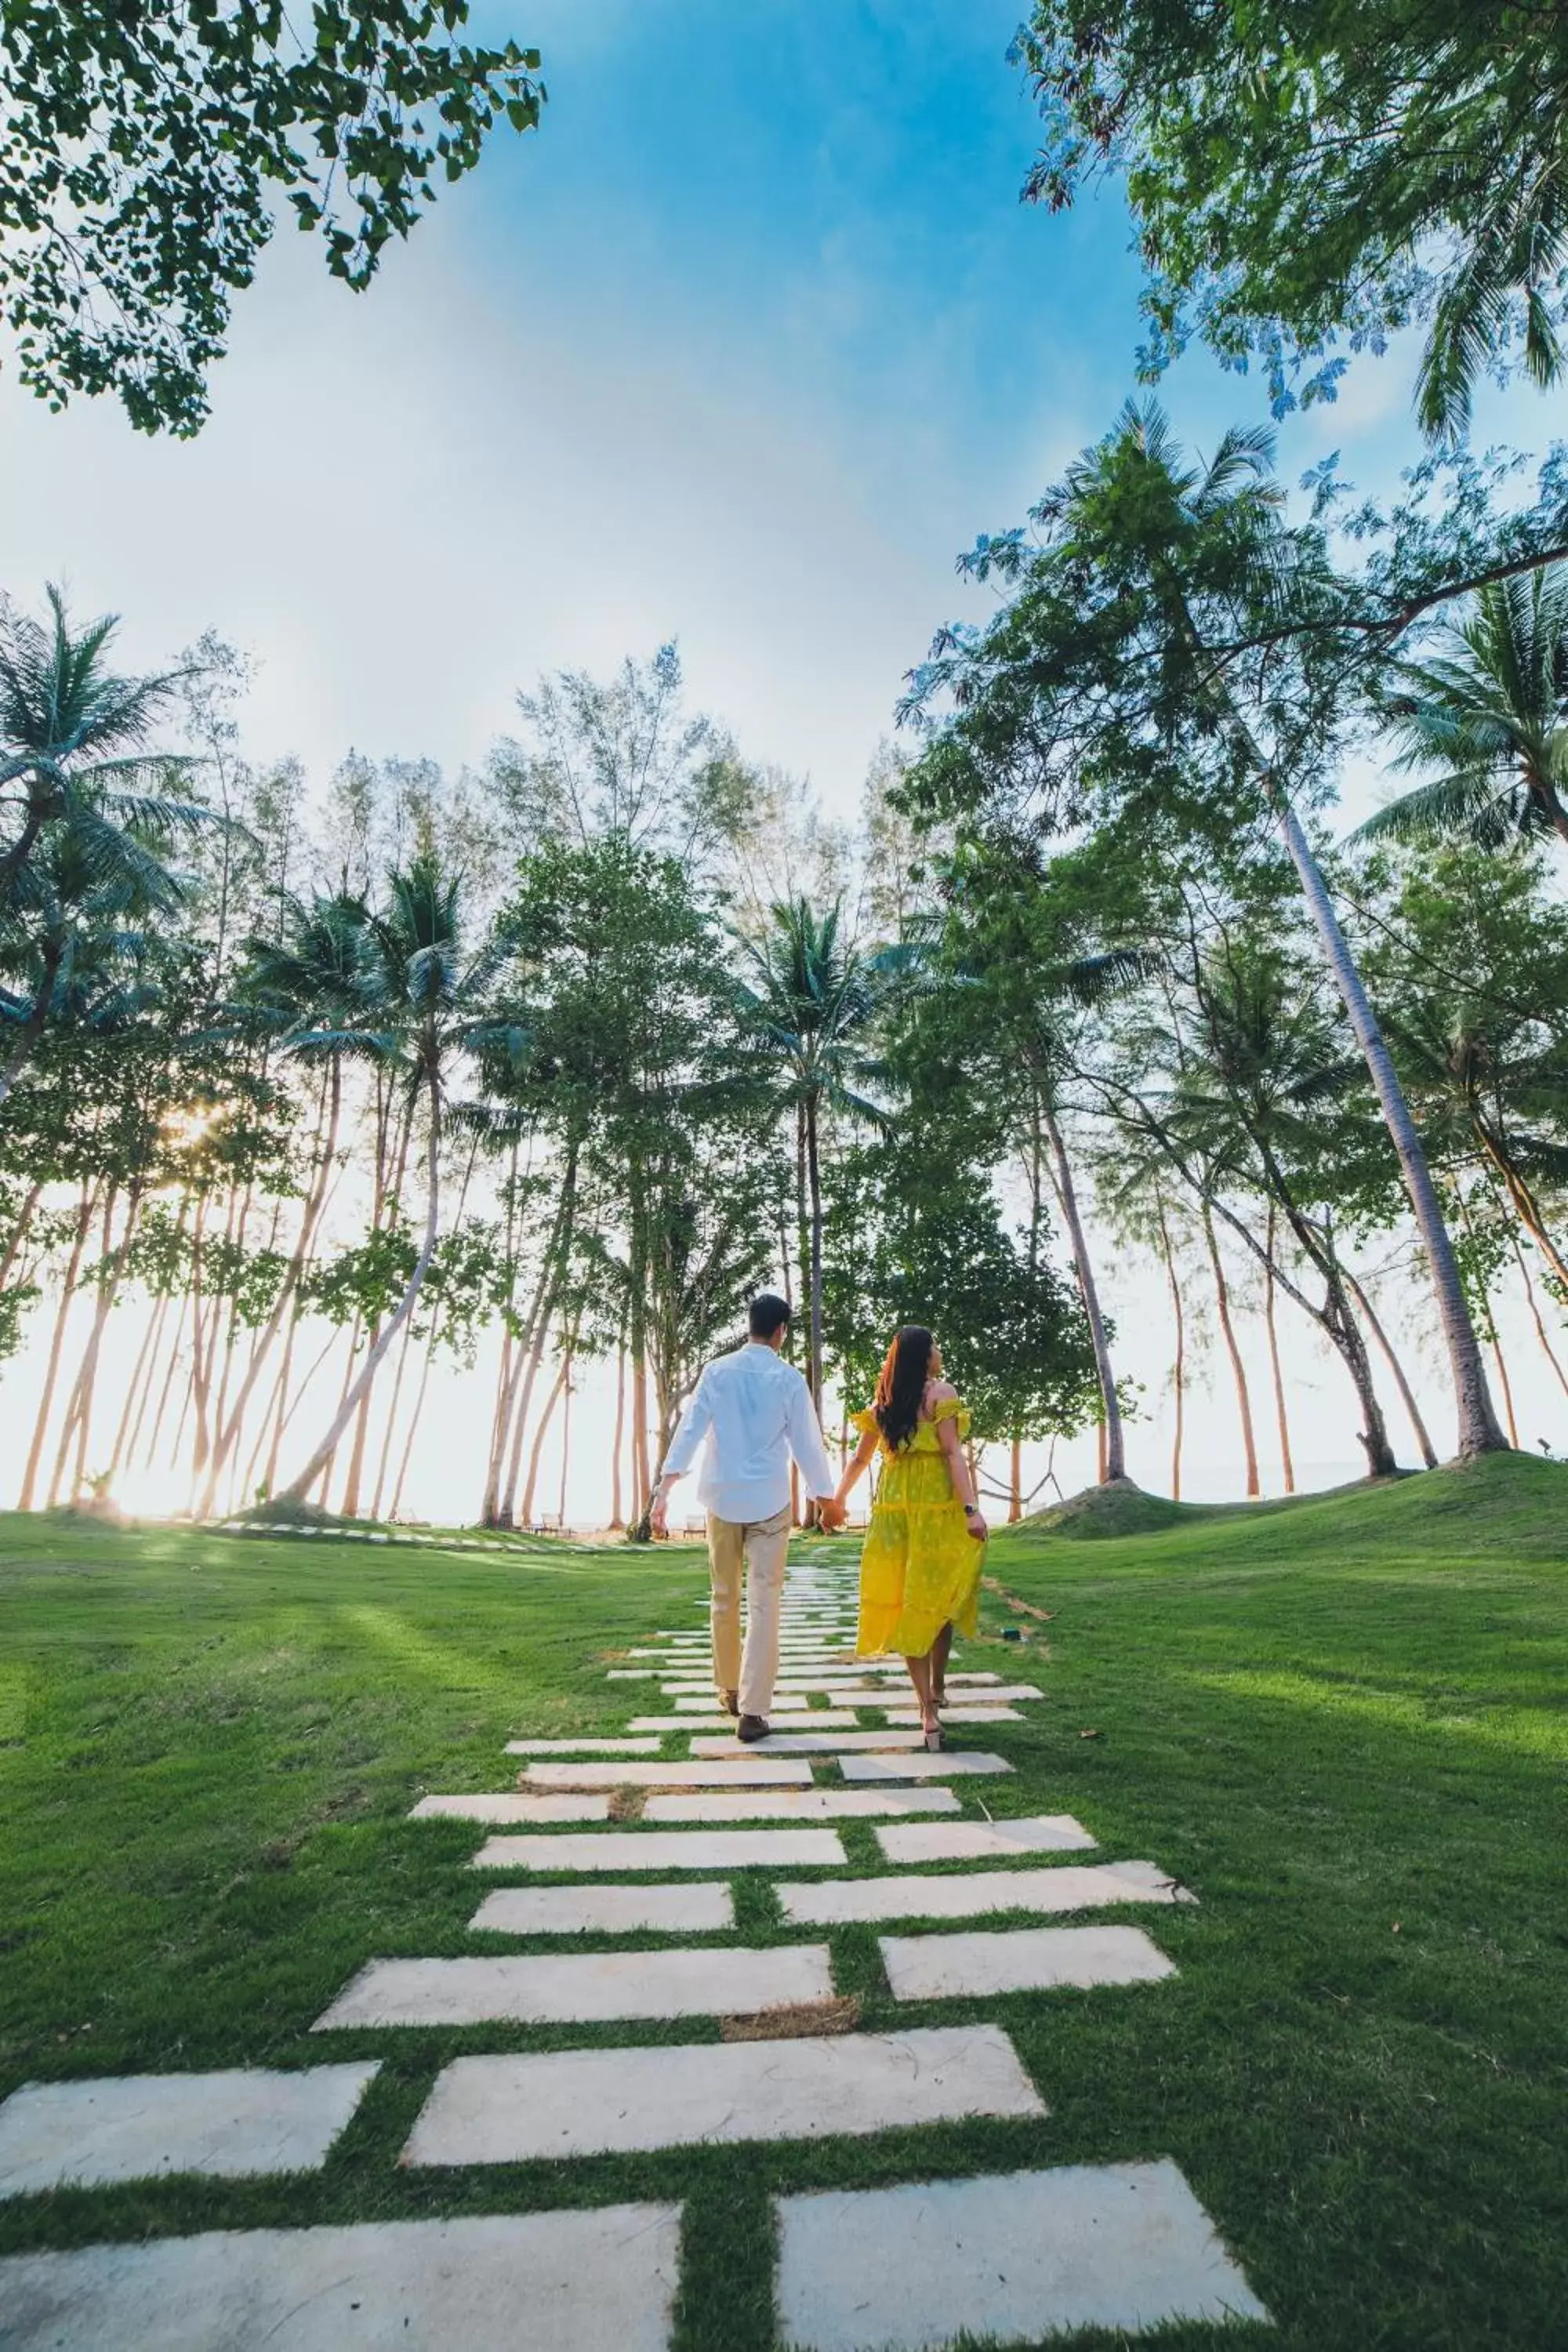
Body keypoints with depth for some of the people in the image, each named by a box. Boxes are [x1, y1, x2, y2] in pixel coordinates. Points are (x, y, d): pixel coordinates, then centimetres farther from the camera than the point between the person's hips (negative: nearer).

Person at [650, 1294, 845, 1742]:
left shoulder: (717, 1371, -2)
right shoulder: (788, 1378, -6)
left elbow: (689, 1432, -7)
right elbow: (807, 1444, -2)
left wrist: (663, 1493, -7)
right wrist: (827, 1500, 11)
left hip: (722, 1498, 3)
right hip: (768, 1502, -2)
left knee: (724, 1599, 17)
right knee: (764, 1604, 3)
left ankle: (729, 1690, 32)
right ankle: (752, 1710, 3)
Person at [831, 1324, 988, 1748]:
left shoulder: (883, 1403, 9)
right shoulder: (941, 1391, -6)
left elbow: (860, 1459, 15)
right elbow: (952, 1452, -14)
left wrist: (838, 1499, 28)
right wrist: (972, 1509, -16)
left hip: (894, 1507, 4)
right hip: (939, 1506, -4)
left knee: (907, 1602, 8)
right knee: (939, 1598, 12)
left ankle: (928, 1707, 9)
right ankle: (936, 1691, 25)